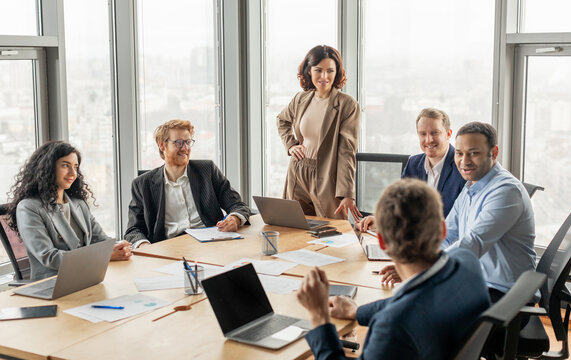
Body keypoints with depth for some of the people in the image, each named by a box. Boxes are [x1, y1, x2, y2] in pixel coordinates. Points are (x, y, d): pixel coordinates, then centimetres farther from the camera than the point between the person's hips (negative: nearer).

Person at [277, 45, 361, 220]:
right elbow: (282, 120, 28)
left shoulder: (348, 105, -10)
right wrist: (290, 145, 10)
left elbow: (347, 152, -14)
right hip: (298, 178, 5)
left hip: (328, 181, -4)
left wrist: (347, 194, -21)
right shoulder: (301, 99, 6)